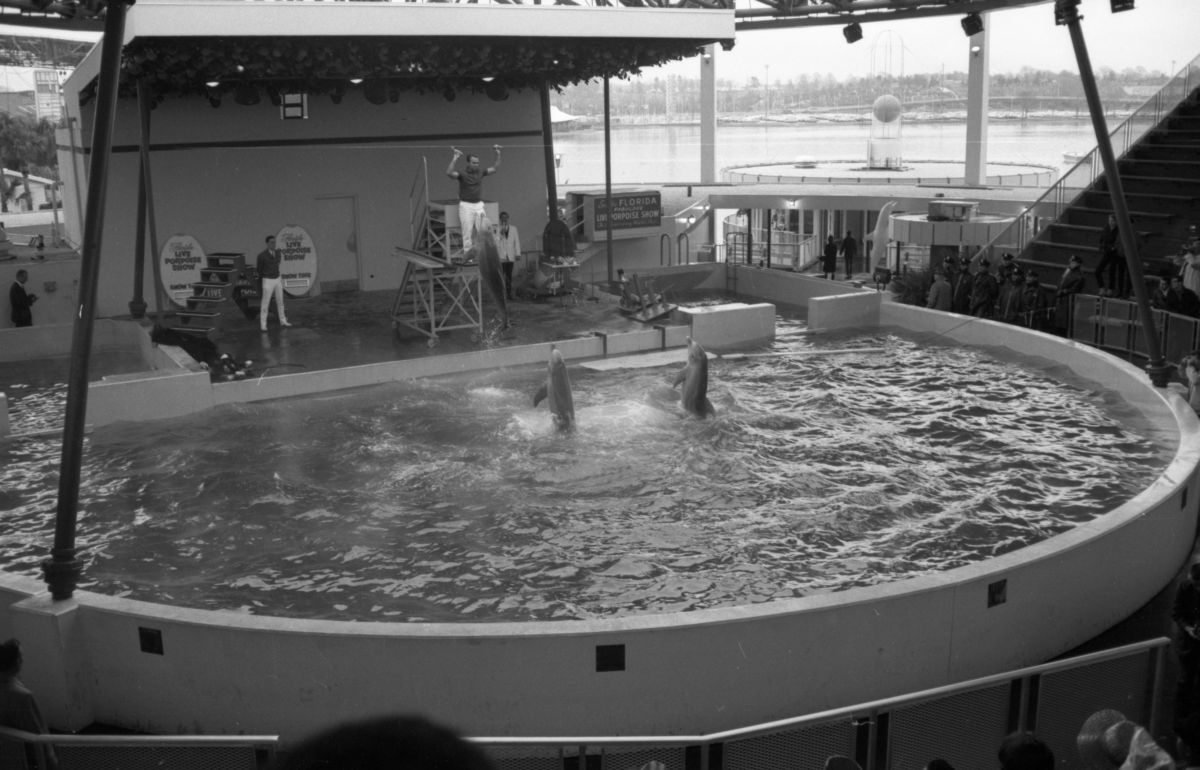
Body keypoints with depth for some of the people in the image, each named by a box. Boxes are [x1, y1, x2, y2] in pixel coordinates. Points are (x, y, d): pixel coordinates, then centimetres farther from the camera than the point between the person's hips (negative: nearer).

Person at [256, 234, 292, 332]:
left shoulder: (277, 252, 2)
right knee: (265, 303, 0)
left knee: (280, 301, 15)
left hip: (277, 280, 5)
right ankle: (263, 325, 9)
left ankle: (283, 321, 30)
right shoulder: (261, 255, -16)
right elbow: (259, 269, 0)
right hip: (268, 281, -5)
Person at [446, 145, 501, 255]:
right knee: (467, 232, -2)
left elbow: (494, 168, 12)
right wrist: (455, 158, -30)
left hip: (479, 205, 4)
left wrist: (498, 154, 3)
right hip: (466, 205, -4)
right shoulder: (462, 173, -8)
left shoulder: (480, 172, 6)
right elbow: (449, 173, -25)